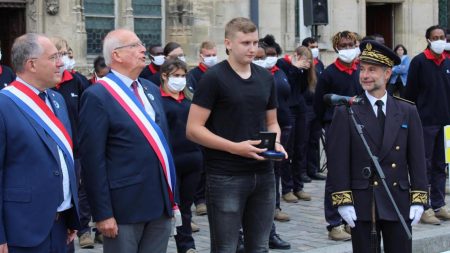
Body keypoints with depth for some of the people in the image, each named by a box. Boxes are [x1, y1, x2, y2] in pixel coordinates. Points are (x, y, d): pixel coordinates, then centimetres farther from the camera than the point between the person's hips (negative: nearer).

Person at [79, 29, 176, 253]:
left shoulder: (151, 89, 13)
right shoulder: (97, 96, -10)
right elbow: (92, 159, -13)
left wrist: (172, 197, 16)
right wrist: (103, 213, -15)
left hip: (160, 202, 7)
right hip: (125, 206, -7)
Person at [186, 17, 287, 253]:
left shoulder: (266, 78, 10)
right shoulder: (213, 78, -8)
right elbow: (193, 129, -12)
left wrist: (275, 142, -3)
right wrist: (235, 147, -20)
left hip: (263, 174, 6)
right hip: (225, 177, -6)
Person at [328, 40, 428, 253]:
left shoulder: (407, 111, 6)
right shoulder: (346, 112, -1)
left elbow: (417, 158, 6)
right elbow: (337, 160, -4)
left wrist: (419, 199, 0)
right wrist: (343, 201, -10)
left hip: (398, 203, 2)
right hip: (361, 203, -2)